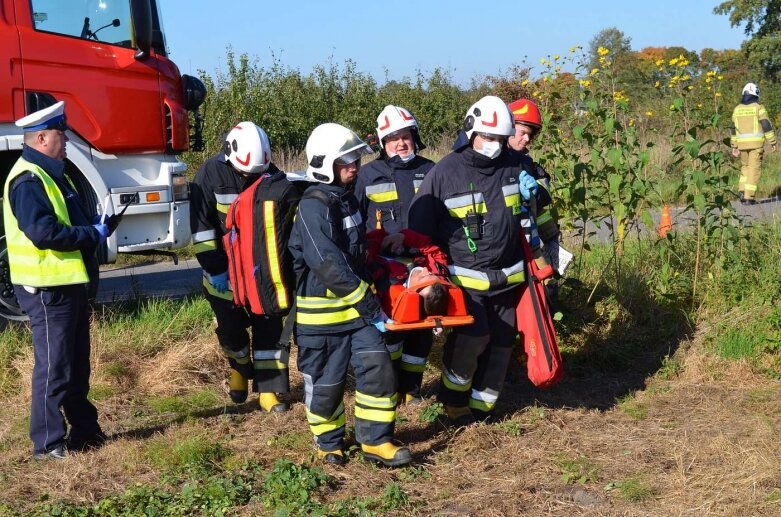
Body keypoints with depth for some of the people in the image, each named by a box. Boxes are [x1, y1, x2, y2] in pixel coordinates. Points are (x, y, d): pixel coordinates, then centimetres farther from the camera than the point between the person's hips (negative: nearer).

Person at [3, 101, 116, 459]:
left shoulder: (53, 174, 16)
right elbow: (43, 232, -28)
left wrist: (99, 224, 4)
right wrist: (93, 234, -18)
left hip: (71, 285, 10)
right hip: (48, 289, -10)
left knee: (77, 365, 18)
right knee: (53, 368, -3)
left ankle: (84, 429, 29)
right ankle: (48, 443, 6)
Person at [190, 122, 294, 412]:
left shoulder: (271, 174, -5)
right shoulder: (211, 174, -13)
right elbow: (201, 225, -12)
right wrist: (214, 268, -13)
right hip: (225, 271, -2)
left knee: (269, 328, -1)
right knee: (231, 328, 6)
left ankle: (268, 390, 7)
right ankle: (240, 369, 36)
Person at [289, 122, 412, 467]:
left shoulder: (348, 199, 10)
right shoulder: (312, 208, -19)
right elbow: (330, 267, -25)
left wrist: (369, 299, 24)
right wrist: (370, 308, -22)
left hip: (357, 305, 7)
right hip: (322, 312, -7)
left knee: (378, 368, -2)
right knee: (326, 382, 6)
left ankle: (375, 440, 9)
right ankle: (329, 442, 26)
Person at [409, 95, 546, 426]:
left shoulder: (515, 166, 2)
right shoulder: (444, 173, -9)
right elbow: (420, 226, -4)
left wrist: (533, 194, -2)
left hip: (507, 276, 5)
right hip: (464, 277, -5)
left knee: (501, 342, 9)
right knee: (473, 336, -21)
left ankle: (481, 406, 26)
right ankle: (453, 399, 4)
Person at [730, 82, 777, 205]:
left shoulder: (737, 109, 7)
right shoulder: (759, 107, -7)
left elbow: (734, 129, 10)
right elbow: (767, 126, -9)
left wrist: (734, 147, 15)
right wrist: (773, 143, -3)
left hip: (742, 143, 4)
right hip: (756, 143, -4)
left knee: (745, 167, 19)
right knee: (754, 169, -1)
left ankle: (742, 192, 4)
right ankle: (749, 197, -7)